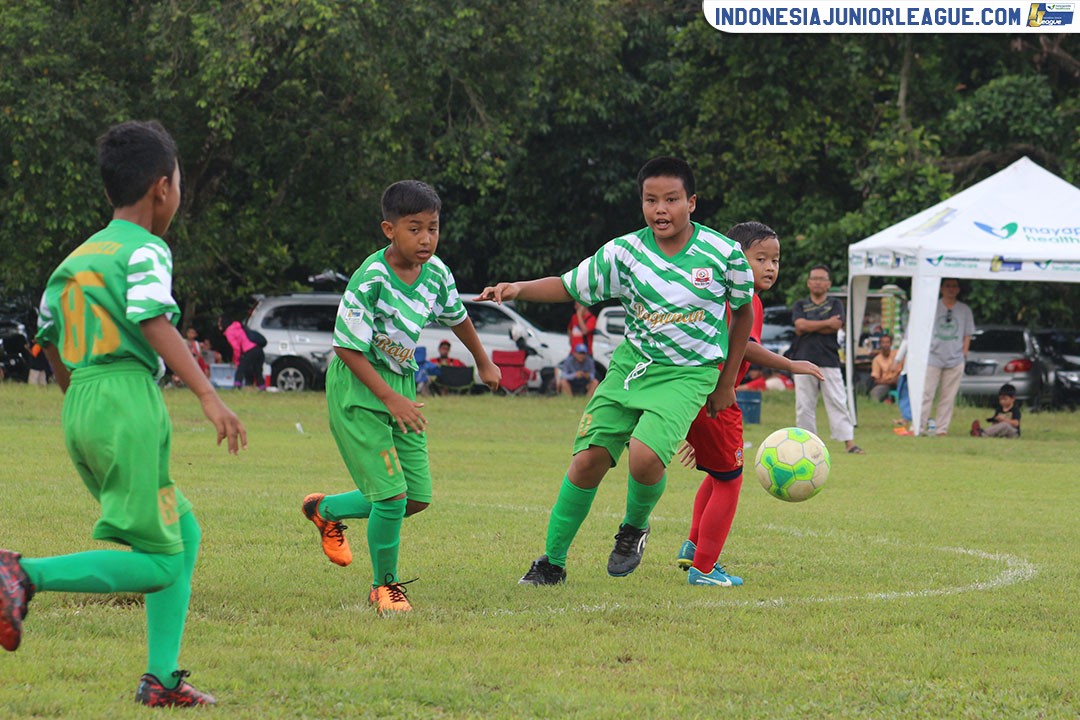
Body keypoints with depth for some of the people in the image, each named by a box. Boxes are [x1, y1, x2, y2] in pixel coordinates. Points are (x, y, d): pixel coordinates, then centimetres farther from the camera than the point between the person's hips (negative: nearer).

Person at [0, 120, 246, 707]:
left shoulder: (76, 257, 20)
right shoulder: (145, 251, -4)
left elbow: (48, 339, 25)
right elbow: (154, 324, -20)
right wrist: (208, 396, -27)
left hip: (81, 411, 9)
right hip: (128, 400, -9)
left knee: (183, 534, 17)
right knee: (157, 563, -6)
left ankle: (162, 678, 10)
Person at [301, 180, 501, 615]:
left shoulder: (436, 272, -4)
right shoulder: (371, 279, -24)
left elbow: (456, 317, 18)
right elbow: (347, 347, -20)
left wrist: (484, 363, 32)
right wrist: (390, 398, -22)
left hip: (401, 383, 7)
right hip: (357, 388, -7)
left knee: (417, 498, 6)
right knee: (392, 494, -13)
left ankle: (326, 510, 31)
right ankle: (385, 587, 10)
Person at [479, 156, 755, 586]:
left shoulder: (724, 254, -9)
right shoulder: (624, 252, -7)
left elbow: (743, 312, 7)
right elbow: (570, 286, 3)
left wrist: (726, 384, 9)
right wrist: (518, 289, -16)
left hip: (688, 374, -3)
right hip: (632, 363, 3)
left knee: (646, 456, -26)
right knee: (589, 459, -7)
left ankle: (634, 528, 7)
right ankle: (552, 563, 10)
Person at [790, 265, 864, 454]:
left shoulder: (835, 304, 13)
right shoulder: (800, 305, 15)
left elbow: (836, 326, -5)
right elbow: (800, 325, -5)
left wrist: (809, 327, -3)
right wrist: (826, 323, -4)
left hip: (829, 361, -1)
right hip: (803, 360, 1)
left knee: (837, 402, -6)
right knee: (804, 405, 1)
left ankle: (848, 441, -10)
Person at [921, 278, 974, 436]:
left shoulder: (965, 310, 10)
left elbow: (967, 335, 13)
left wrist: (963, 354, 5)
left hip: (955, 360, 2)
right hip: (933, 358, -2)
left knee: (948, 397, 2)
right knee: (926, 394, -7)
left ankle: (942, 428, 6)